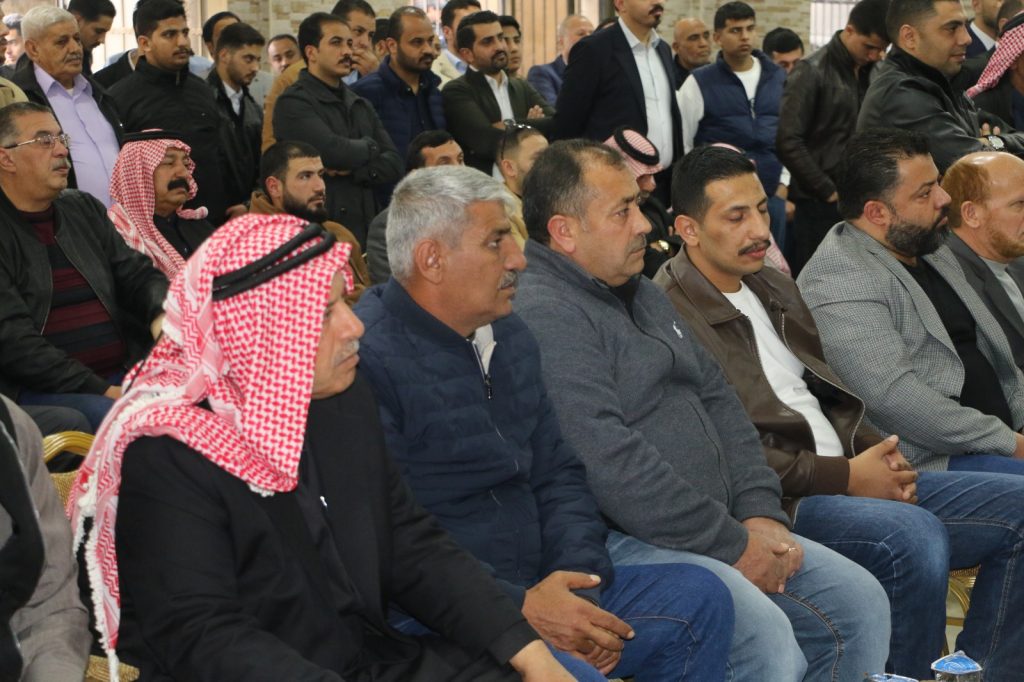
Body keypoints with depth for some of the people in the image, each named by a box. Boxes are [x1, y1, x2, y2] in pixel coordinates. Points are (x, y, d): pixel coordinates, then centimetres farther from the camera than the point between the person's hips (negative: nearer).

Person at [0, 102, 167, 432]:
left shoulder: (85, 209, 18)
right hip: (43, 390, -6)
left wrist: (163, 315, -8)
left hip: (123, 372, 6)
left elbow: (139, 274, 17)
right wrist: (100, 390, -18)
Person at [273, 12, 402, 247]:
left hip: (365, 230, 6)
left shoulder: (361, 105, 17)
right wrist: (369, 147, 0)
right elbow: (335, 152, -20)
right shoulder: (292, 103, -6)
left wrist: (353, 170, -10)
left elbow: (394, 164, 7)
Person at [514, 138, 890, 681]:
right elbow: (611, 467, -23)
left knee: (859, 603, 4)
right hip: (621, 541, -10)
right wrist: (732, 544, -15)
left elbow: (719, 402, 18)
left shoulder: (643, 294, 18)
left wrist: (759, 513, 2)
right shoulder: (542, 315, -15)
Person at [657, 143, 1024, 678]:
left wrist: (878, 455, 2)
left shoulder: (774, 288, 18)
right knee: (913, 535, -33)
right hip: (776, 504, -9)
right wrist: (846, 477, -15)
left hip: (853, 477, 9)